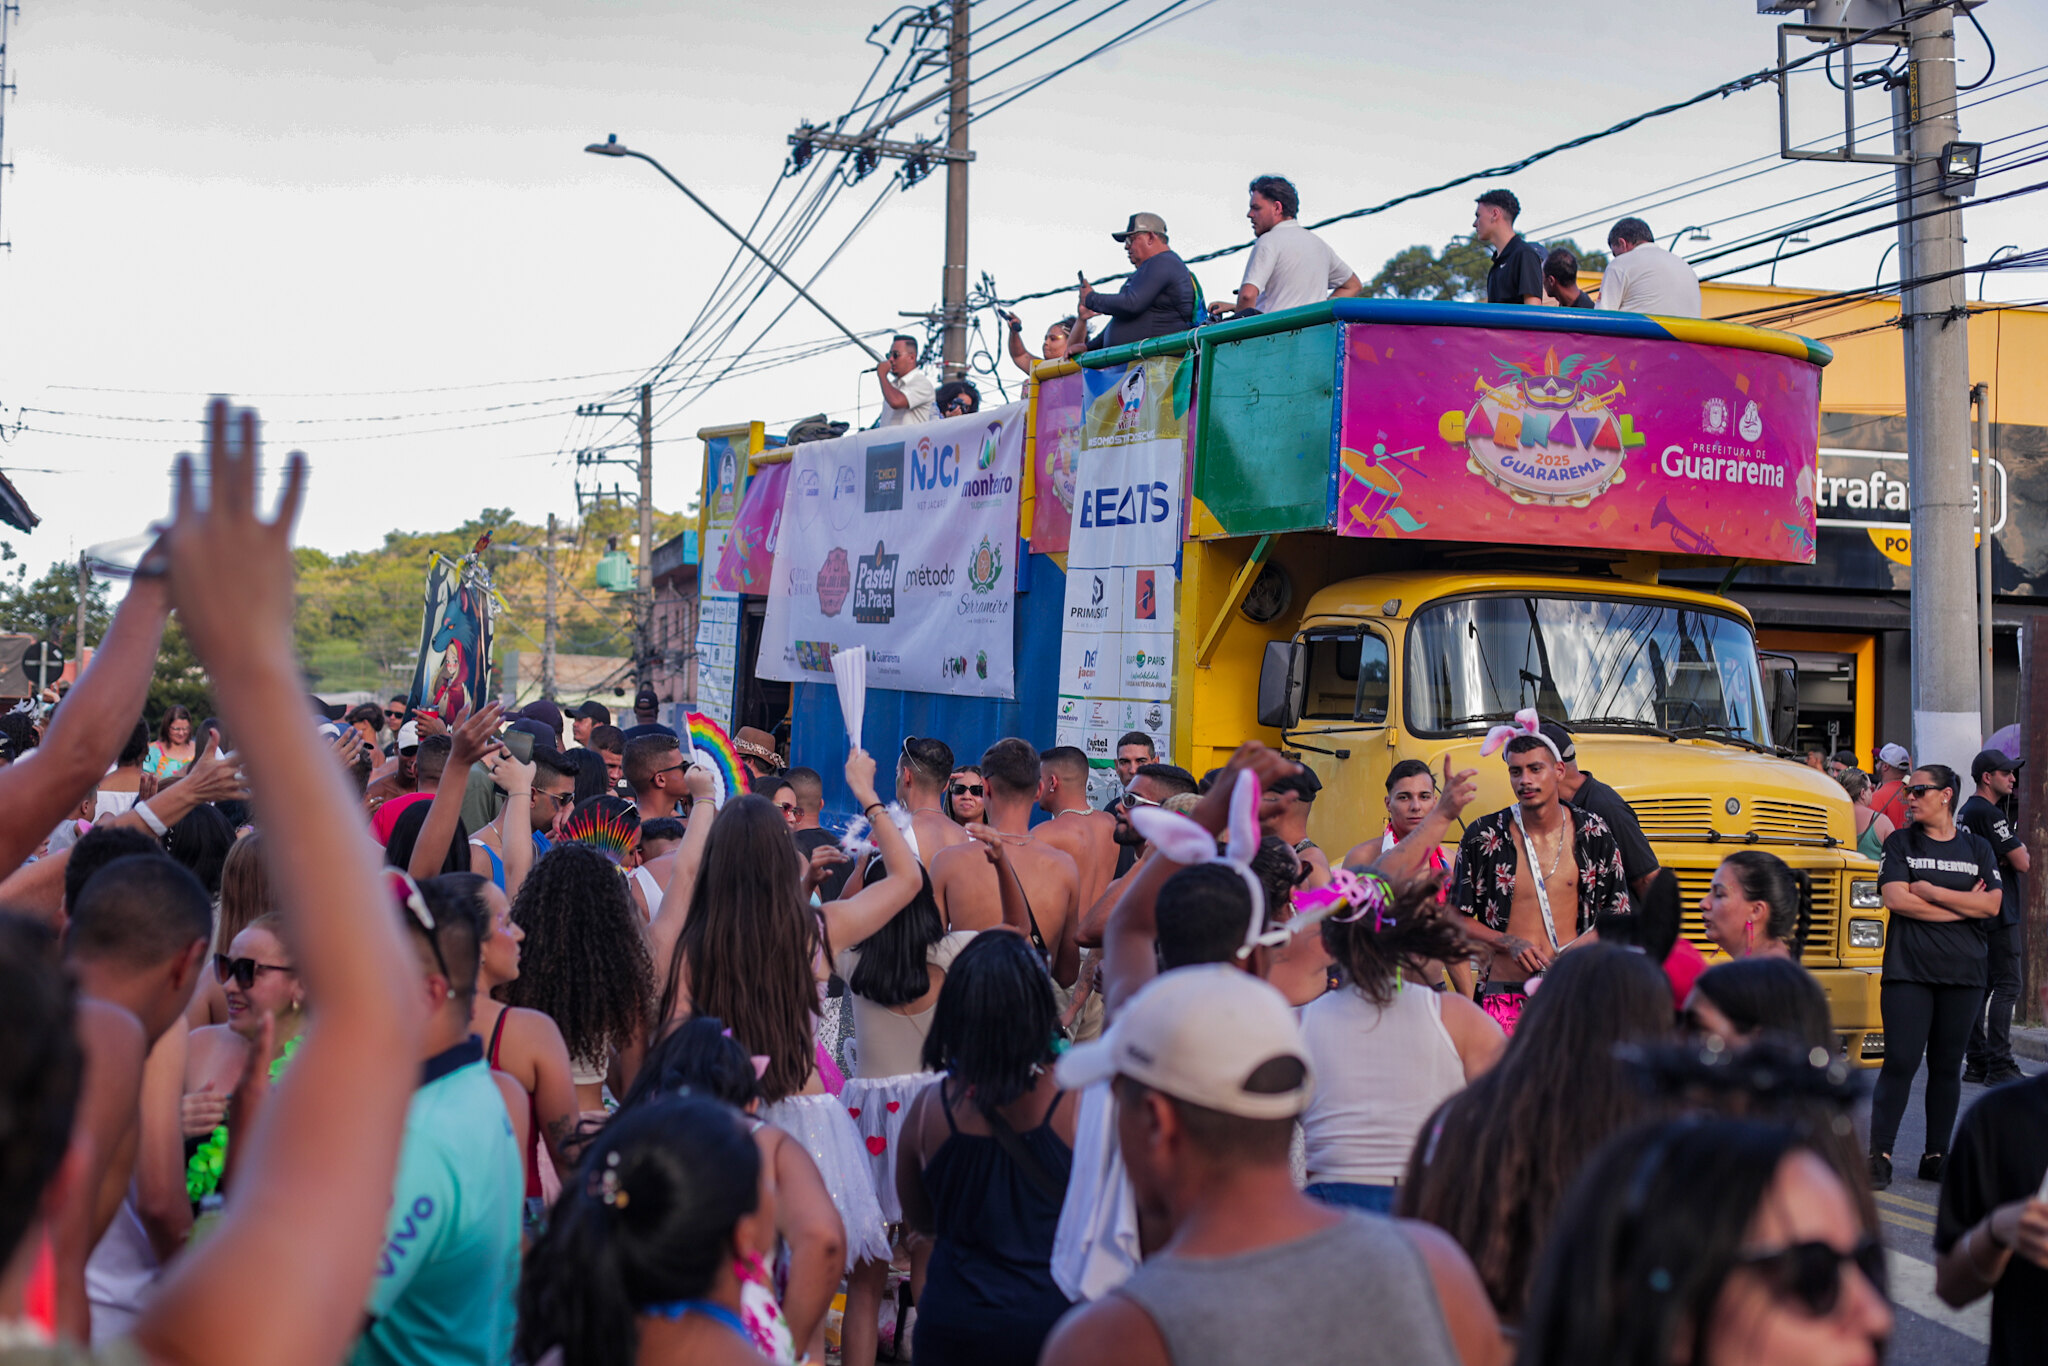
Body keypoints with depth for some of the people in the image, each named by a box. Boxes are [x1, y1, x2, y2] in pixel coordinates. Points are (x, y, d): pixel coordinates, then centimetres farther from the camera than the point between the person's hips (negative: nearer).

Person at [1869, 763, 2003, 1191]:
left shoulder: (1978, 848, 10)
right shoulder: (1900, 843, 5)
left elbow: (1991, 905, -3)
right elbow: (1895, 899, -8)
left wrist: (1930, 891, -9)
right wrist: (1962, 906, -6)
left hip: (1963, 975, 2)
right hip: (1908, 970, -2)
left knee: (1947, 1066, 7)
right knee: (1900, 1062, -9)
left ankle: (1936, 1155, 16)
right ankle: (1879, 1155, -6)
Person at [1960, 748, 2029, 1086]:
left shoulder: (1965, 812, 16)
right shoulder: (1990, 814, -15)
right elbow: (2023, 863, -16)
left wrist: (2015, 853, 2)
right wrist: (2023, 854, 6)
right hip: (1999, 914, -10)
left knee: (1980, 985, 11)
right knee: (2006, 986, -9)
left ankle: (1976, 1061, 13)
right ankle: (2000, 1065, -11)